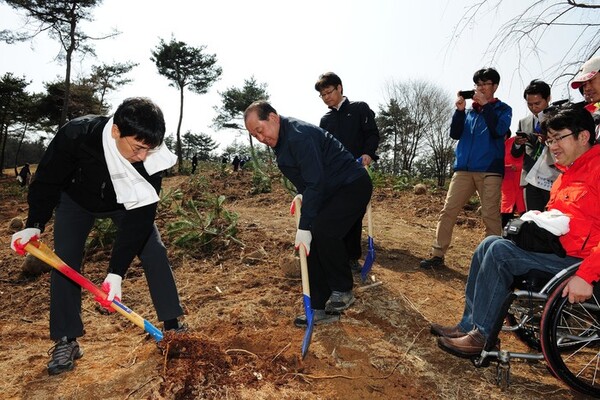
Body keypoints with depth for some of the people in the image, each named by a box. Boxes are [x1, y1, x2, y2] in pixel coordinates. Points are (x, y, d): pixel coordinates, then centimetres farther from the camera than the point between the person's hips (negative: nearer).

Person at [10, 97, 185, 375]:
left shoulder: (150, 157, -35)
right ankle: (66, 341, 6)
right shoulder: (75, 135, -38)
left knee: (154, 253, -9)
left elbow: (139, 217, -33)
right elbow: (47, 181, -18)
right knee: (65, 261, -8)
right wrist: (34, 225, -28)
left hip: (127, 202, 1)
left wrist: (116, 273, -36)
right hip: (76, 199, 0)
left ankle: (172, 325, 3)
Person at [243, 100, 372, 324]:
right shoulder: (280, 141, 7)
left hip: (353, 186, -10)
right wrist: (301, 194, 2)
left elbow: (316, 182, -29)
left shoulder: (299, 136, -24)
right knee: (313, 242, 2)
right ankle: (321, 308, 10)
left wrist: (304, 227, -27)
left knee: (322, 231, -27)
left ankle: (343, 291, -5)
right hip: (330, 191, 10)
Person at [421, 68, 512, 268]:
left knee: (490, 215, -4)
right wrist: (459, 110, -4)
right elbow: (455, 134, 6)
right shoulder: (469, 111, 18)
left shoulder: (502, 109, 9)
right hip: (463, 169, 3)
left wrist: (485, 105, -11)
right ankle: (438, 254, 1)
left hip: (489, 171, -3)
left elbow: (499, 130, -11)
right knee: (448, 211, -3)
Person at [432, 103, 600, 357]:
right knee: (490, 243, 1)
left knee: (500, 250, -22)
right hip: (558, 246, 10)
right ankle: (467, 325, 1)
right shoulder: (567, 172, 16)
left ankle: (480, 336, -11)